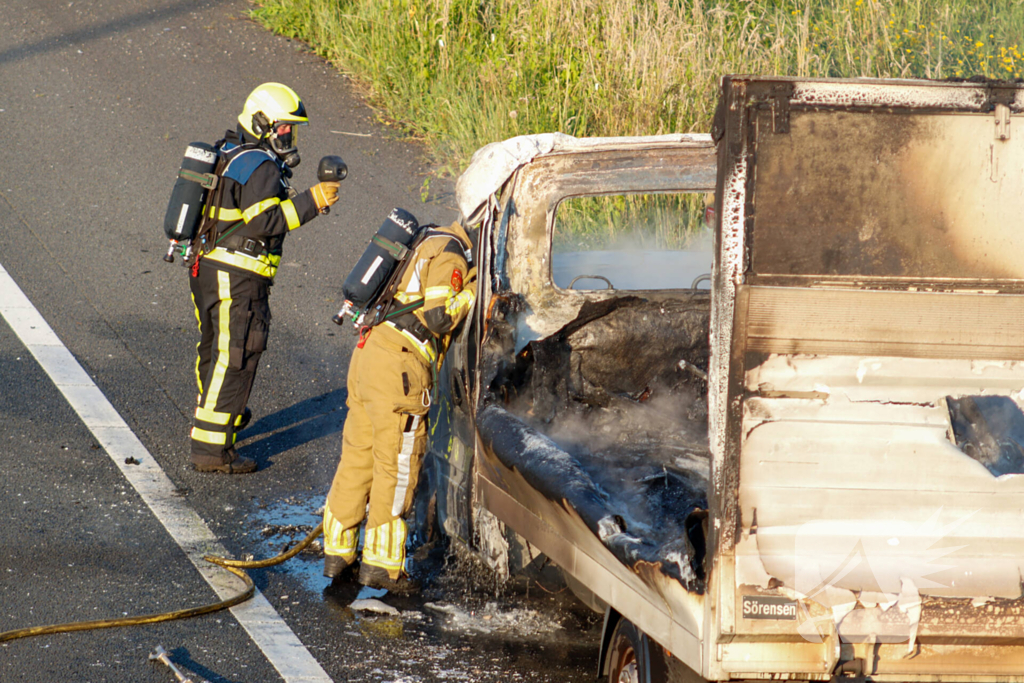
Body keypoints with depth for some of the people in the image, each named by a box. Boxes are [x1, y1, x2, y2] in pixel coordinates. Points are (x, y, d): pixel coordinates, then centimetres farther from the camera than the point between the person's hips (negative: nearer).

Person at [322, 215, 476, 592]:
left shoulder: (425, 243, 23)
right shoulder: (449, 255, -6)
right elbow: (437, 318, -13)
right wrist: (473, 289, -4)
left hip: (369, 350, 9)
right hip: (400, 365, -9)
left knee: (357, 457, 13)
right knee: (397, 466, -4)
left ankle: (337, 552, 17)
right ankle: (380, 563, -3)